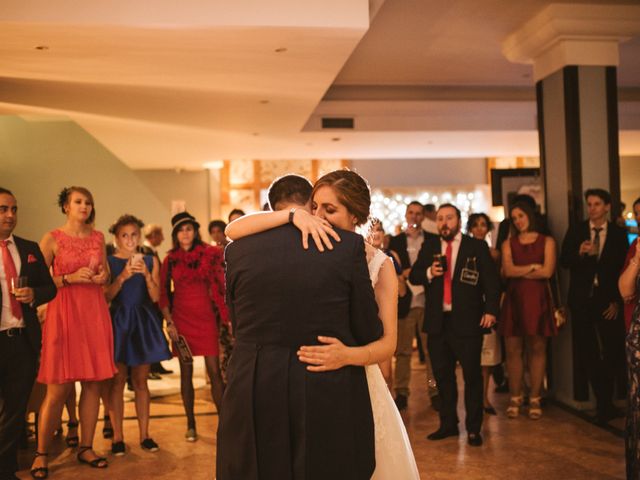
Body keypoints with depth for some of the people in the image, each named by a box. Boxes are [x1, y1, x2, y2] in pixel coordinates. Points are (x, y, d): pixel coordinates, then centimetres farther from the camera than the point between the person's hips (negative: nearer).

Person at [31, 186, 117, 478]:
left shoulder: (98, 237, 12)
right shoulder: (52, 239, -1)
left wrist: (102, 276, 2)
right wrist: (70, 278, -15)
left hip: (94, 313, 5)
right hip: (64, 313, -4)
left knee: (94, 384, 5)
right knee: (58, 388, -4)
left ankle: (86, 448, 17)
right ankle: (41, 454, 10)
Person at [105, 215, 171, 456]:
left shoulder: (150, 261, 7)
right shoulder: (109, 262, 1)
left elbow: (155, 296, 0)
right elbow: (106, 296, -8)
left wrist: (146, 274, -15)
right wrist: (123, 276, -21)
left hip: (144, 321, 2)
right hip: (119, 321, -2)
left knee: (141, 381, 7)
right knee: (118, 381, 0)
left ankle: (144, 435, 13)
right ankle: (117, 437, 8)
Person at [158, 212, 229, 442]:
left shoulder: (209, 255, 1)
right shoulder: (170, 260, 5)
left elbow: (218, 287, 1)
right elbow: (163, 294, 7)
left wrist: (226, 317, -6)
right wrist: (169, 322, -4)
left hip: (205, 317, -1)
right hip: (181, 318, 1)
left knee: (214, 371, -5)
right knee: (186, 373, 6)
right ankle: (190, 424, 15)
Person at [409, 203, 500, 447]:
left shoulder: (477, 247, 1)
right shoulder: (429, 246, 10)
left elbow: (491, 280, -4)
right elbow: (413, 276, 7)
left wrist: (491, 310, -15)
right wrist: (429, 273, -14)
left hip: (467, 322, -3)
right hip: (437, 322, 4)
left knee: (472, 375, 4)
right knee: (442, 375, 12)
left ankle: (474, 428, 16)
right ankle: (448, 424, 25)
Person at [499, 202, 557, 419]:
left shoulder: (547, 241, 7)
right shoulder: (508, 244, 12)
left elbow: (548, 271, -6)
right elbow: (508, 270, -2)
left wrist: (519, 272, 0)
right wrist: (533, 267, -3)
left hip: (538, 299, -1)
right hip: (514, 299, 2)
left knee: (537, 348, -1)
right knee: (513, 349, -1)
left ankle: (535, 399, 7)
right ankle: (515, 398, 6)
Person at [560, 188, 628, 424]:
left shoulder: (618, 233, 4)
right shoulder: (575, 231, 6)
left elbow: (624, 269, 2)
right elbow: (564, 261, 1)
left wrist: (618, 301, -4)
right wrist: (579, 253, -19)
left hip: (608, 301, -1)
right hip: (582, 300, 1)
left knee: (612, 352, -4)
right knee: (587, 352, 4)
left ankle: (604, 403, 13)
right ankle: (605, 403, 17)